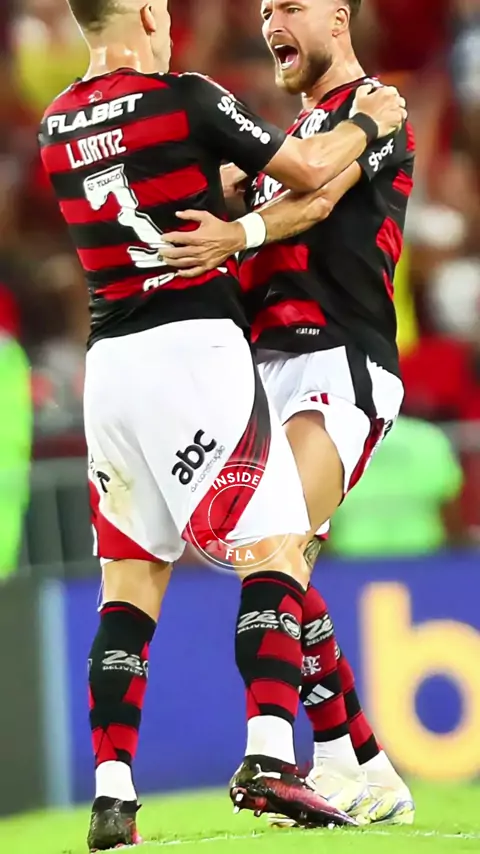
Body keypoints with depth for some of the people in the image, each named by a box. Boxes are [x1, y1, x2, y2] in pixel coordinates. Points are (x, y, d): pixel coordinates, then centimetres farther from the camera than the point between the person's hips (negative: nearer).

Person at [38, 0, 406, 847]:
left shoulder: (57, 127, 11)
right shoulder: (185, 100, -7)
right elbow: (310, 170, -1)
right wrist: (366, 121, 18)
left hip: (109, 360, 6)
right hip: (193, 343, -6)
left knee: (130, 578, 10)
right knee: (276, 547, -5)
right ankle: (268, 756, -21)